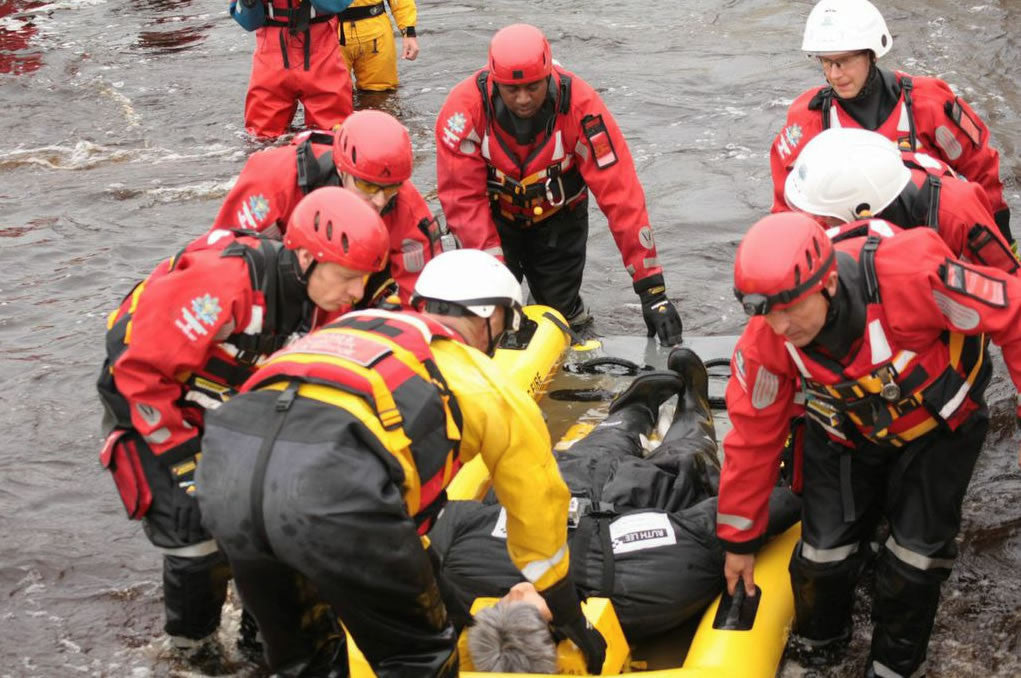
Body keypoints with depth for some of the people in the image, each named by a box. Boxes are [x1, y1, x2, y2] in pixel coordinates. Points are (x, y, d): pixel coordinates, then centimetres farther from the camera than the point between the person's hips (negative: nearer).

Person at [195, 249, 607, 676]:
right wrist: (567, 616, 54)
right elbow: (538, 504, 37)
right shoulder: (485, 382, 26)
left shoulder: (351, 328, 39)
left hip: (227, 454, 6)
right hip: (332, 479, -6)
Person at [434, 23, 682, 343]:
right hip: (495, 216, 0)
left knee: (560, 308, 0)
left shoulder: (580, 103, -30)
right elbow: (463, 196, -25)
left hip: (557, 217, 0)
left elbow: (619, 193, -30)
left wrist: (652, 289, -31)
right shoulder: (466, 107, -29)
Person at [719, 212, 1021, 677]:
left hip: (937, 425, -2)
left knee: (918, 553, -2)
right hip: (843, 436, 2)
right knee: (824, 550, -2)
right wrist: (739, 539, -3)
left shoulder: (910, 274, -42)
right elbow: (753, 436, -13)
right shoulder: (766, 339, -28)